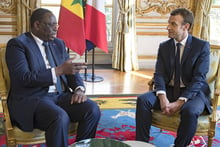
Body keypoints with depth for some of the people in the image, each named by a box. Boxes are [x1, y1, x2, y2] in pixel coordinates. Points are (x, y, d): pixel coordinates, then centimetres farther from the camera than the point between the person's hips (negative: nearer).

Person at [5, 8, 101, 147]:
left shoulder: (59, 44, 15)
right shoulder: (17, 44, -6)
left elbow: (71, 71, 13)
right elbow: (24, 78, -18)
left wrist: (79, 89, -10)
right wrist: (59, 70, -23)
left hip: (60, 95, 6)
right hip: (31, 99, -6)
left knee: (93, 109, -18)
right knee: (60, 118, -34)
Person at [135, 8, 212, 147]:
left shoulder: (202, 46, -6)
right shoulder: (164, 46, 6)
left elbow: (198, 78, -14)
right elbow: (159, 74, -1)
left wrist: (180, 102, -25)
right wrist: (162, 97, -21)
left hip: (193, 92, -4)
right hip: (169, 90, 4)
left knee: (190, 111, -36)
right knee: (143, 100, -21)